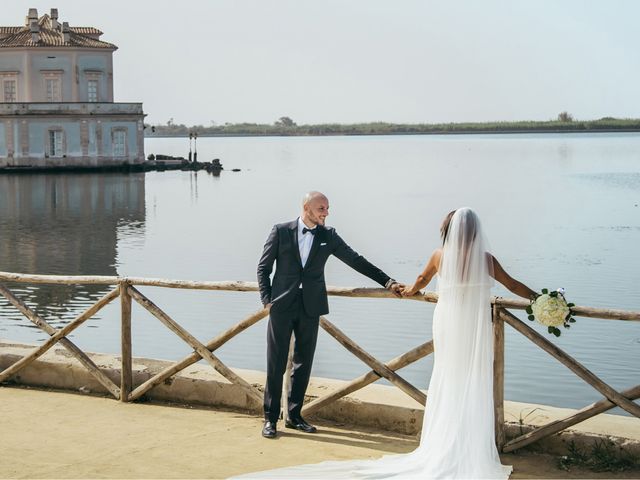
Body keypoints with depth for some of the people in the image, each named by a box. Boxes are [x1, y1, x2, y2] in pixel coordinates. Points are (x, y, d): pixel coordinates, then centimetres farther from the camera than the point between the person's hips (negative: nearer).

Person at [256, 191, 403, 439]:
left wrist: (388, 282, 3)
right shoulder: (281, 231, -1)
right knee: (276, 363, -1)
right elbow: (263, 267, 3)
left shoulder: (328, 236, 6)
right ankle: (271, 418, 8)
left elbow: (356, 260, 7)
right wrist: (267, 299, -5)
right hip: (282, 306, -3)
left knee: (303, 363, 8)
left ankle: (294, 415, 20)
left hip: (310, 307, 3)